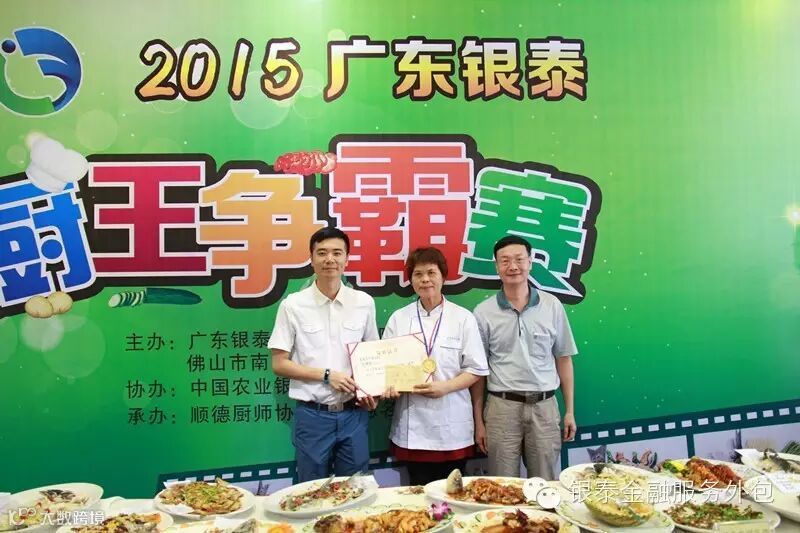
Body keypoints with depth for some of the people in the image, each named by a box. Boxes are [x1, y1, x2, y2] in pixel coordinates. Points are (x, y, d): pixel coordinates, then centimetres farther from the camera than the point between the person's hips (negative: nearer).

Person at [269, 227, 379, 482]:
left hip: (353, 414, 2)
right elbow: (279, 364, -3)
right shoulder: (293, 305, -5)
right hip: (312, 415, -2)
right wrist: (326, 375, -13)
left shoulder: (364, 302, 2)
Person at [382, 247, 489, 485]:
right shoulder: (398, 318, 4)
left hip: (452, 425, -1)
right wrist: (390, 385, -14)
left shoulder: (463, 318, -1)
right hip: (412, 426, 1)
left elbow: (476, 369, -1)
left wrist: (444, 387, -15)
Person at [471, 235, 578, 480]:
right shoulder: (483, 312, -1)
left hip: (544, 406, 1)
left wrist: (570, 411, 6)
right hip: (502, 407, -1)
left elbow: (563, 359, 7)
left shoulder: (552, 305, 2)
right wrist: (478, 421, 3)